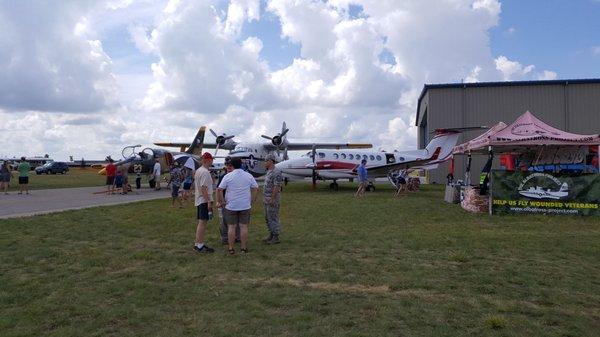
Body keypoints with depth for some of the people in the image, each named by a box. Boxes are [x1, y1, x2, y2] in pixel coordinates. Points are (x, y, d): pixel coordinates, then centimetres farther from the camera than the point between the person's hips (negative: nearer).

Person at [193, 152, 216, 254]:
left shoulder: (198, 171, 15)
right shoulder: (205, 172, -16)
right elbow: (204, 188, -21)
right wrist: (209, 201, -22)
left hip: (199, 200, 10)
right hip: (204, 201, -10)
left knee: (201, 222, 14)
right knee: (203, 222, -8)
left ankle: (198, 243, 19)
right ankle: (199, 245, -6)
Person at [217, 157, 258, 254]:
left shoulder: (228, 176, -5)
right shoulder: (249, 176, 2)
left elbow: (219, 190, -8)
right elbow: (256, 189, 4)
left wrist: (220, 201, 2)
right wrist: (252, 201, 11)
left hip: (231, 206, -1)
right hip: (245, 206, 1)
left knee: (231, 227, 5)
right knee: (244, 227, 6)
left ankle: (231, 248, 9)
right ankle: (244, 248, 11)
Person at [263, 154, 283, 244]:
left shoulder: (276, 172, -18)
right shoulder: (269, 171, 14)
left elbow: (277, 186, -22)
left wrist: (272, 199, -23)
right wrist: (265, 197, 18)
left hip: (273, 199, -10)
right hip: (267, 199, 10)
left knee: (273, 218, -4)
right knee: (267, 218, 15)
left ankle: (276, 237, 4)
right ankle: (271, 235, 24)